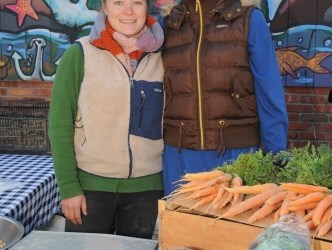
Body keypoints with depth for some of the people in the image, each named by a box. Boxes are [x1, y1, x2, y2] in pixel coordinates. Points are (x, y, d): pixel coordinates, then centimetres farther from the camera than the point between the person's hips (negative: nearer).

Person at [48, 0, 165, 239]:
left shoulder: (161, 56, 1)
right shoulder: (79, 54, -7)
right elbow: (60, 124, -6)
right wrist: (68, 186, -9)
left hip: (146, 186, 3)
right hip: (90, 184, -2)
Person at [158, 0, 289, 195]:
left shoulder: (250, 18, -2)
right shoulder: (167, 22, 8)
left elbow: (270, 94, -5)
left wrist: (276, 156, -8)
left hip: (237, 151, -2)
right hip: (179, 155, 3)